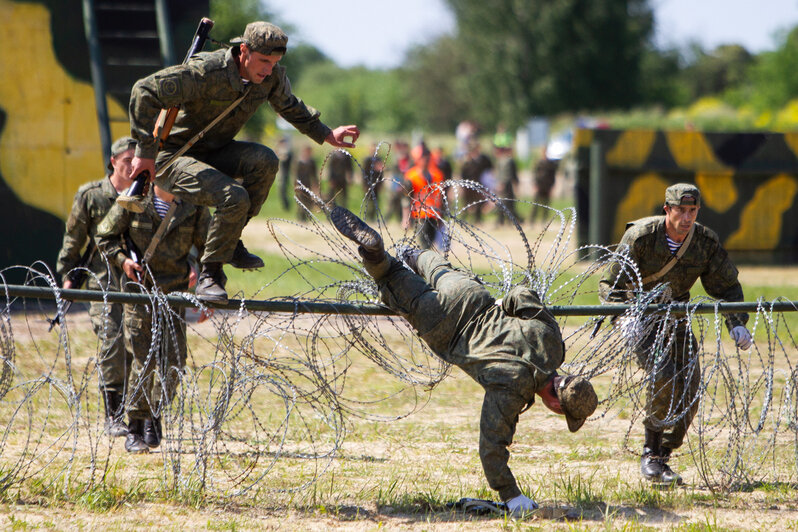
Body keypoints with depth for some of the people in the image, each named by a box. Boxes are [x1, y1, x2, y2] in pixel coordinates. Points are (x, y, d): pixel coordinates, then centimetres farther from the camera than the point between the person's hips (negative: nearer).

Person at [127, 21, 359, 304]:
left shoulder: (272, 75, -7)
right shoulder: (205, 72, -28)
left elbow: (289, 106, 18)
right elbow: (145, 91, -27)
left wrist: (326, 135, 13)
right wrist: (146, 151, -26)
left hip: (215, 152, 6)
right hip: (174, 159, -6)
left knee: (265, 160, -24)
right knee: (234, 197, -30)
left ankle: (230, 241, -8)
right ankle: (210, 274, -11)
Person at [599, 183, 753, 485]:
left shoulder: (706, 242, -10)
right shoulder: (640, 237, -20)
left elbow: (728, 287, 2)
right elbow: (610, 285, -15)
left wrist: (737, 324, -15)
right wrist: (625, 320, -32)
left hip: (675, 317, 4)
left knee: (690, 386, -7)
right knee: (662, 376, -25)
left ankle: (662, 457, 8)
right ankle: (651, 454, -11)